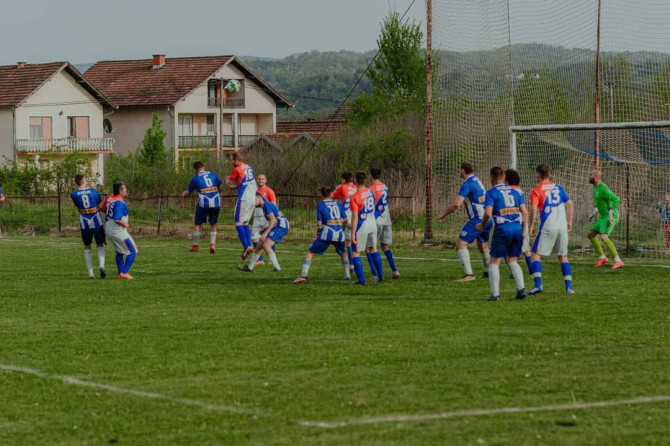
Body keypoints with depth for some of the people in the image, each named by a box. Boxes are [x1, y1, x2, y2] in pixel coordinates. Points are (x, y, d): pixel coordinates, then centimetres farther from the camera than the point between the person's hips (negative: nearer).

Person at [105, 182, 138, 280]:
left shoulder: (110, 199, 4)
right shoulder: (120, 203, -22)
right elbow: (117, 220, -30)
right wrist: (125, 225, -11)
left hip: (108, 230, 9)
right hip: (117, 230, -9)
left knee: (119, 252, 24)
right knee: (132, 251, -1)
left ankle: (121, 273, 24)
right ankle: (124, 273, -7)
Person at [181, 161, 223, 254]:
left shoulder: (195, 178, 3)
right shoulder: (213, 174, 9)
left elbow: (188, 192, 15)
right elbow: (221, 188, 12)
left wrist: (183, 194, 38)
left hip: (203, 204, -2)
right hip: (216, 203, 2)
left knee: (198, 224, 12)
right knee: (213, 224, 16)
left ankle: (195, 245, 17)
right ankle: (213, 244, 3)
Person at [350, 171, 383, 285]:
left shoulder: (354, 197, -18)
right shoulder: (370, 192, 1)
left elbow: (355, 217, -19)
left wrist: (353, 234, -16)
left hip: (362, 226, -6)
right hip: (372, 224, 6)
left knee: (355, 253, 2)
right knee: (373, 250, 22)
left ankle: (361, 279, -5)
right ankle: (380, 275, 28)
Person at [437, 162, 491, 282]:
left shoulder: (467, 184, -13)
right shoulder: (477, 181, 15)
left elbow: (456, 204, -21)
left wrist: (443, 214, -9)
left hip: (478, 219, -9)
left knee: (461, 243, -10)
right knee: (483, 245, 24)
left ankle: (469, 274, -18)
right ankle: (488, 272, 35)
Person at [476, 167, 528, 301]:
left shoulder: (491, 192, -2)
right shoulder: (515, 192, 13)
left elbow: (488, 213, -13)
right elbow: (525, 212, 9)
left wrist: (482, 225, 5)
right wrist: (522, 230, 18)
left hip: (502, 229, -5)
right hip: (517, 228, 5)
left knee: (494, 262, 7)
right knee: (512, 260, 17)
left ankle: (495, 294, 2)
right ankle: (521, 289, 2)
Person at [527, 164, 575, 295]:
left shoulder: (536, 190, -2)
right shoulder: (558, 188, 14)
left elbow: (534, 209, -12)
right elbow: (569, 203, 14)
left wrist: (531, 226, -4)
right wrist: (569, 221, 20)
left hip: (547, 227, -5)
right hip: (562, 227, 5)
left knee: (536, 254, 2)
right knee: (563, 256, 13)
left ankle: (538, 285, -13)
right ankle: (569, 286, 8)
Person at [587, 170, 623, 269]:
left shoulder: (602, 189, -18)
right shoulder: (596, 188, 14)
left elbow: (616, 199, -26)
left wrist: (611, 212, -30)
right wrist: (595, 211, 24)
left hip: (610, 217, -11)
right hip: (603, 216, 11)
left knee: (604, 237, -24)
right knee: (591, 234, 12)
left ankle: (618, 261, -21)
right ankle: (602, 258, 19)